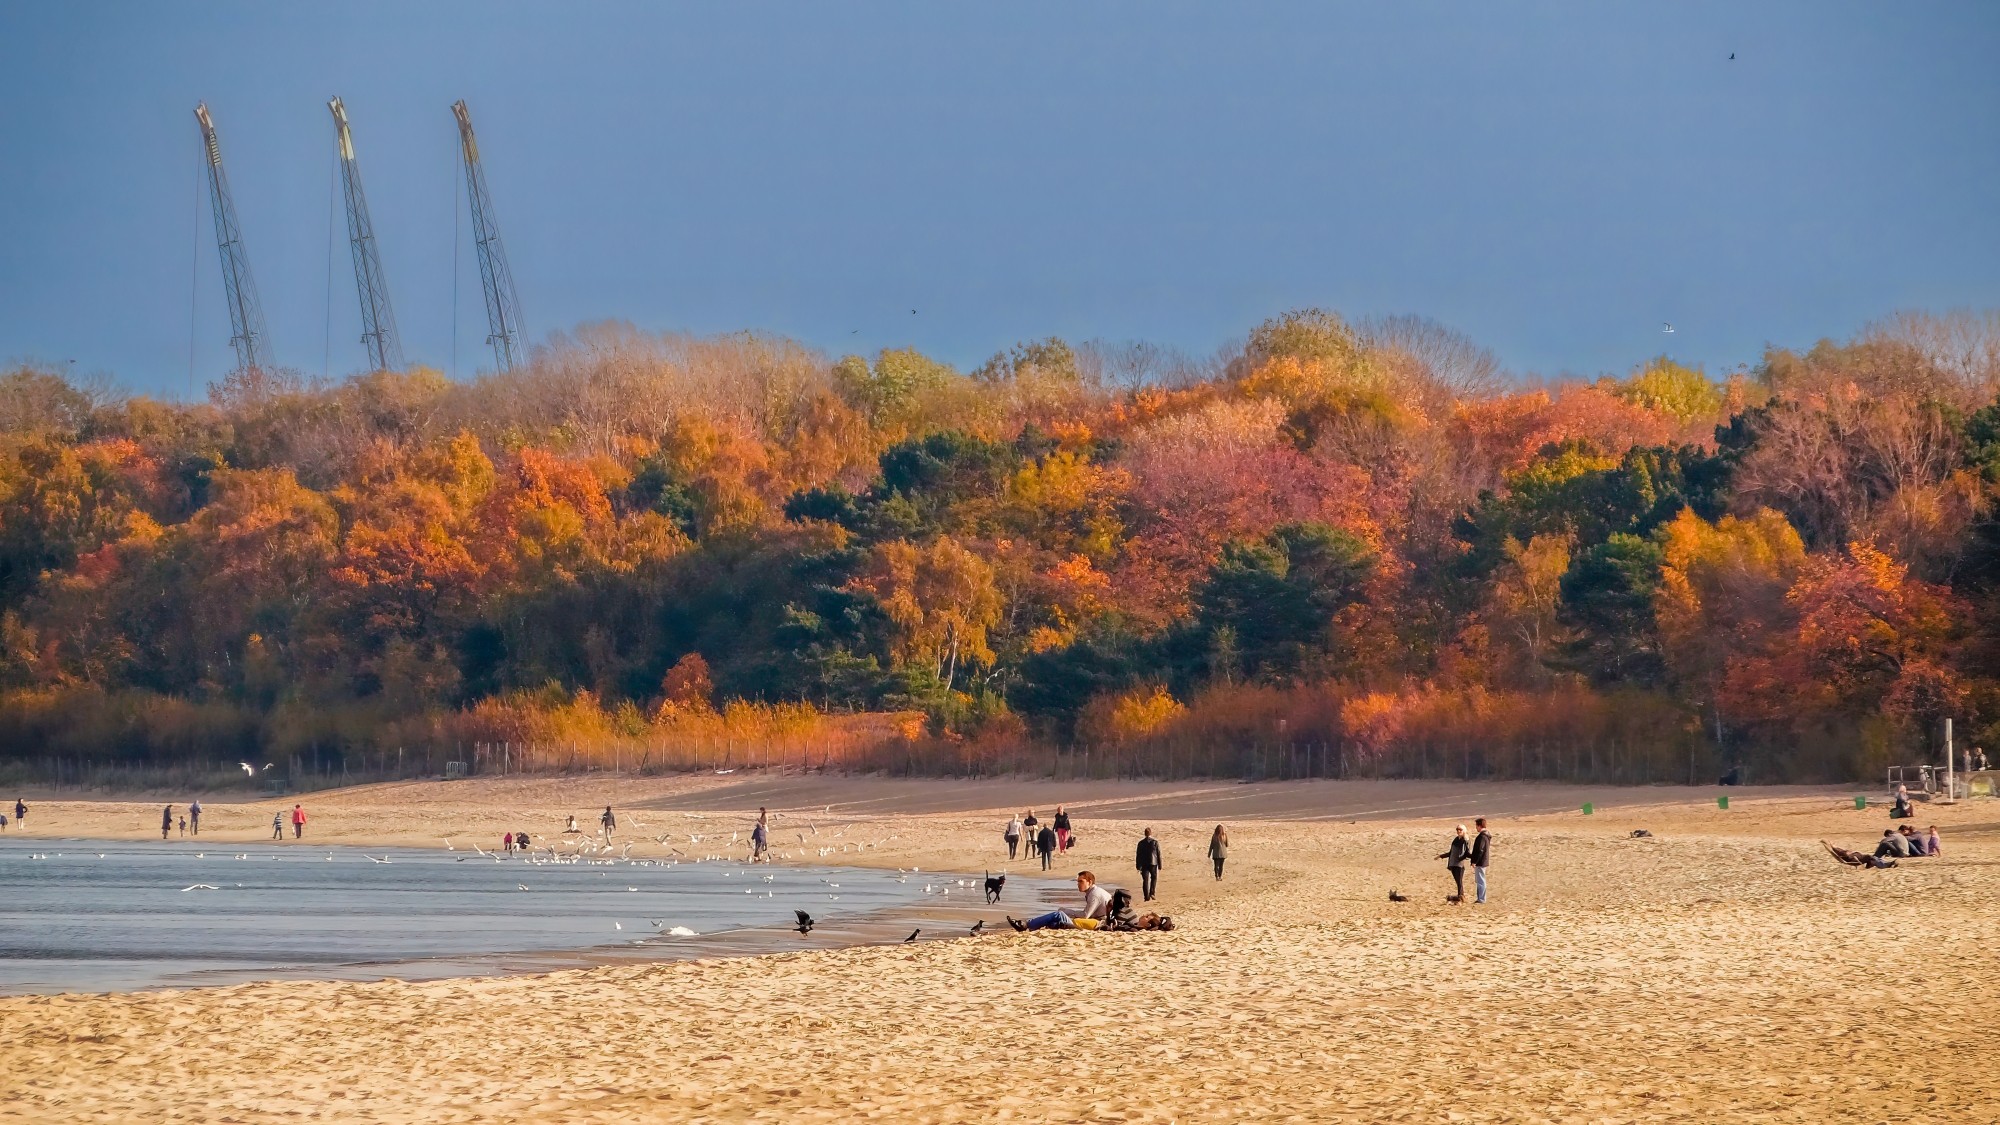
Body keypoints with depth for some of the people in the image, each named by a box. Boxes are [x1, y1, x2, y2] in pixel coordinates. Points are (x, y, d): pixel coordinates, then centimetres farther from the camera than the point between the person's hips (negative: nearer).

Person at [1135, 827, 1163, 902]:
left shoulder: (1141, 843, -2)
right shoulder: (1155, 842, -5)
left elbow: (1138, 856, 0)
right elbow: (1159, 854, -3)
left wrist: (1138, 867, 6)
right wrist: (1160, 866, 5)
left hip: (1144, 864, 0)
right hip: (1153, 864, 0)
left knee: (1145, 881, 5)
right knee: (1154, 878, 19)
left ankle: (1146, 896, 0)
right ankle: (1152, 893, 7)